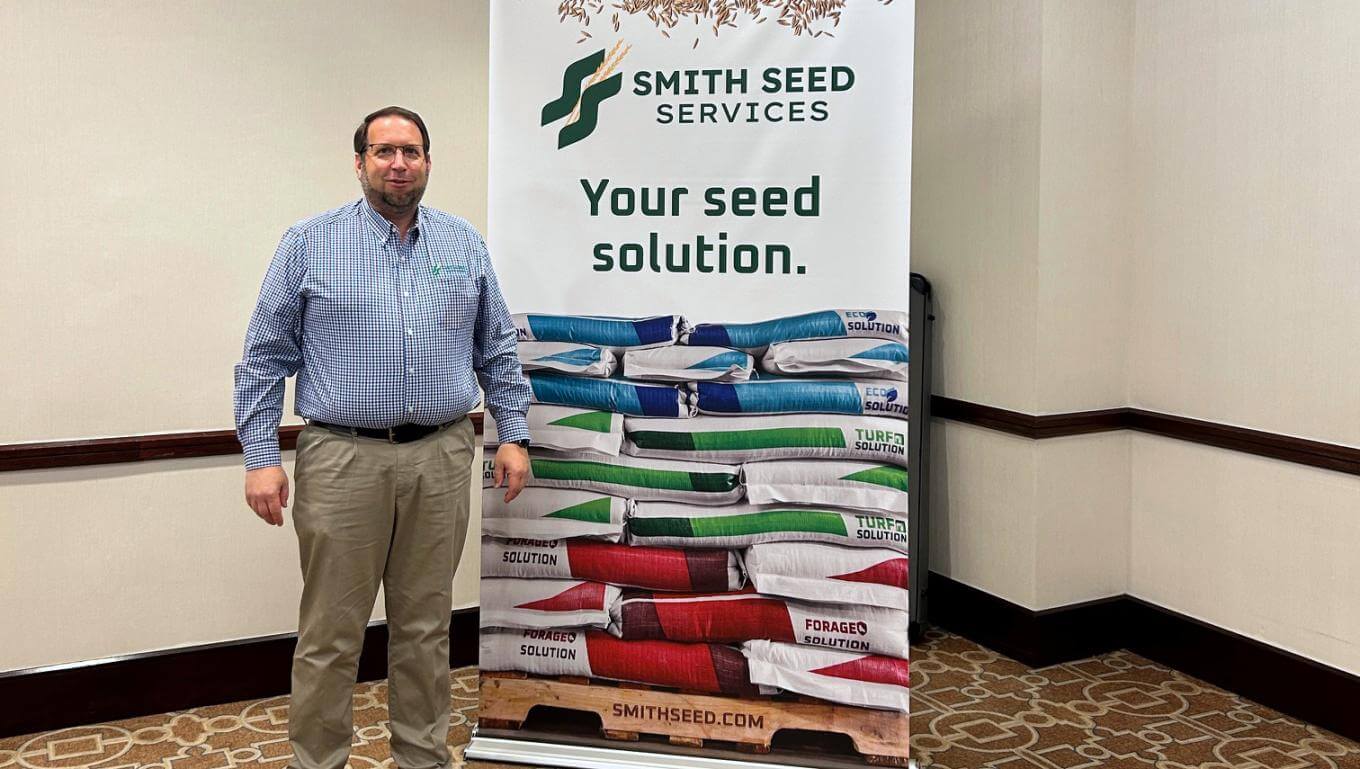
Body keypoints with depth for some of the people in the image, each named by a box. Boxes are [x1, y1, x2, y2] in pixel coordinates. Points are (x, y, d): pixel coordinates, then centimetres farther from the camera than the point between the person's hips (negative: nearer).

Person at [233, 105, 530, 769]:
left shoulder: (465, 245, 10)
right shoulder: (309, 243, 1)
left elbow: (497, 351, 14)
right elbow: (265, 357, 1)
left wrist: (513, 435, 8)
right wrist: (261, 456, -5)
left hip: (440, 459, 3)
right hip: (343, 460, -2)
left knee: (425, 627, 13)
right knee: (330, 635, 2)